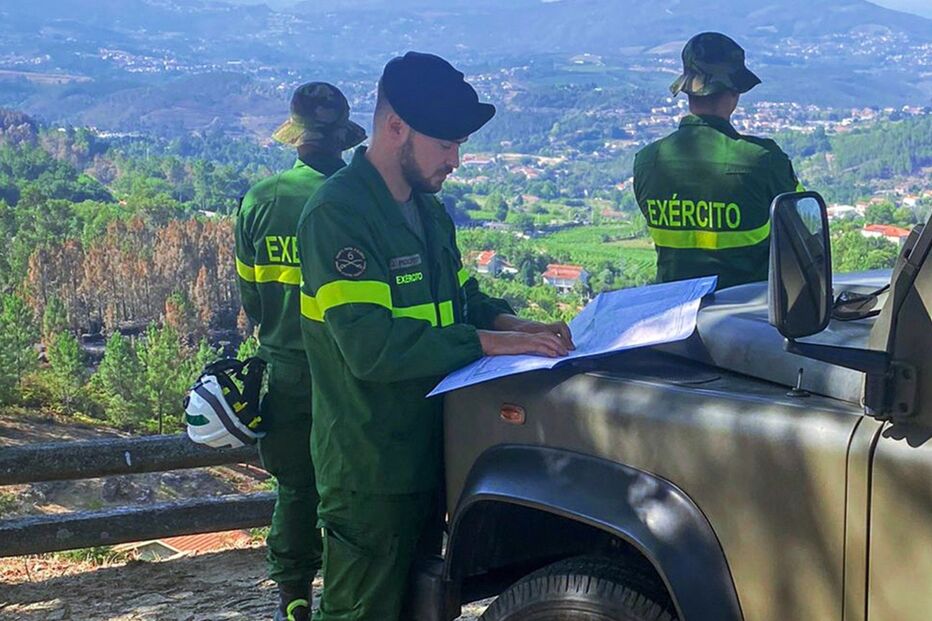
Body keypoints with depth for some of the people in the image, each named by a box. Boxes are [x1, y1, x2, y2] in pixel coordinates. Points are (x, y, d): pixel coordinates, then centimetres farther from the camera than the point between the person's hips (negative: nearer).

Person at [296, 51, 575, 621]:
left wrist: (522, 327, -3)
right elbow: (370, 347, -29)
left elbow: (463, 300, 18)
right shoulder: (337, 214, -20)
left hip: (428, 452, 9)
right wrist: (490, 341, -27)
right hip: (369, 470, -9)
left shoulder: (428, 211, 9)